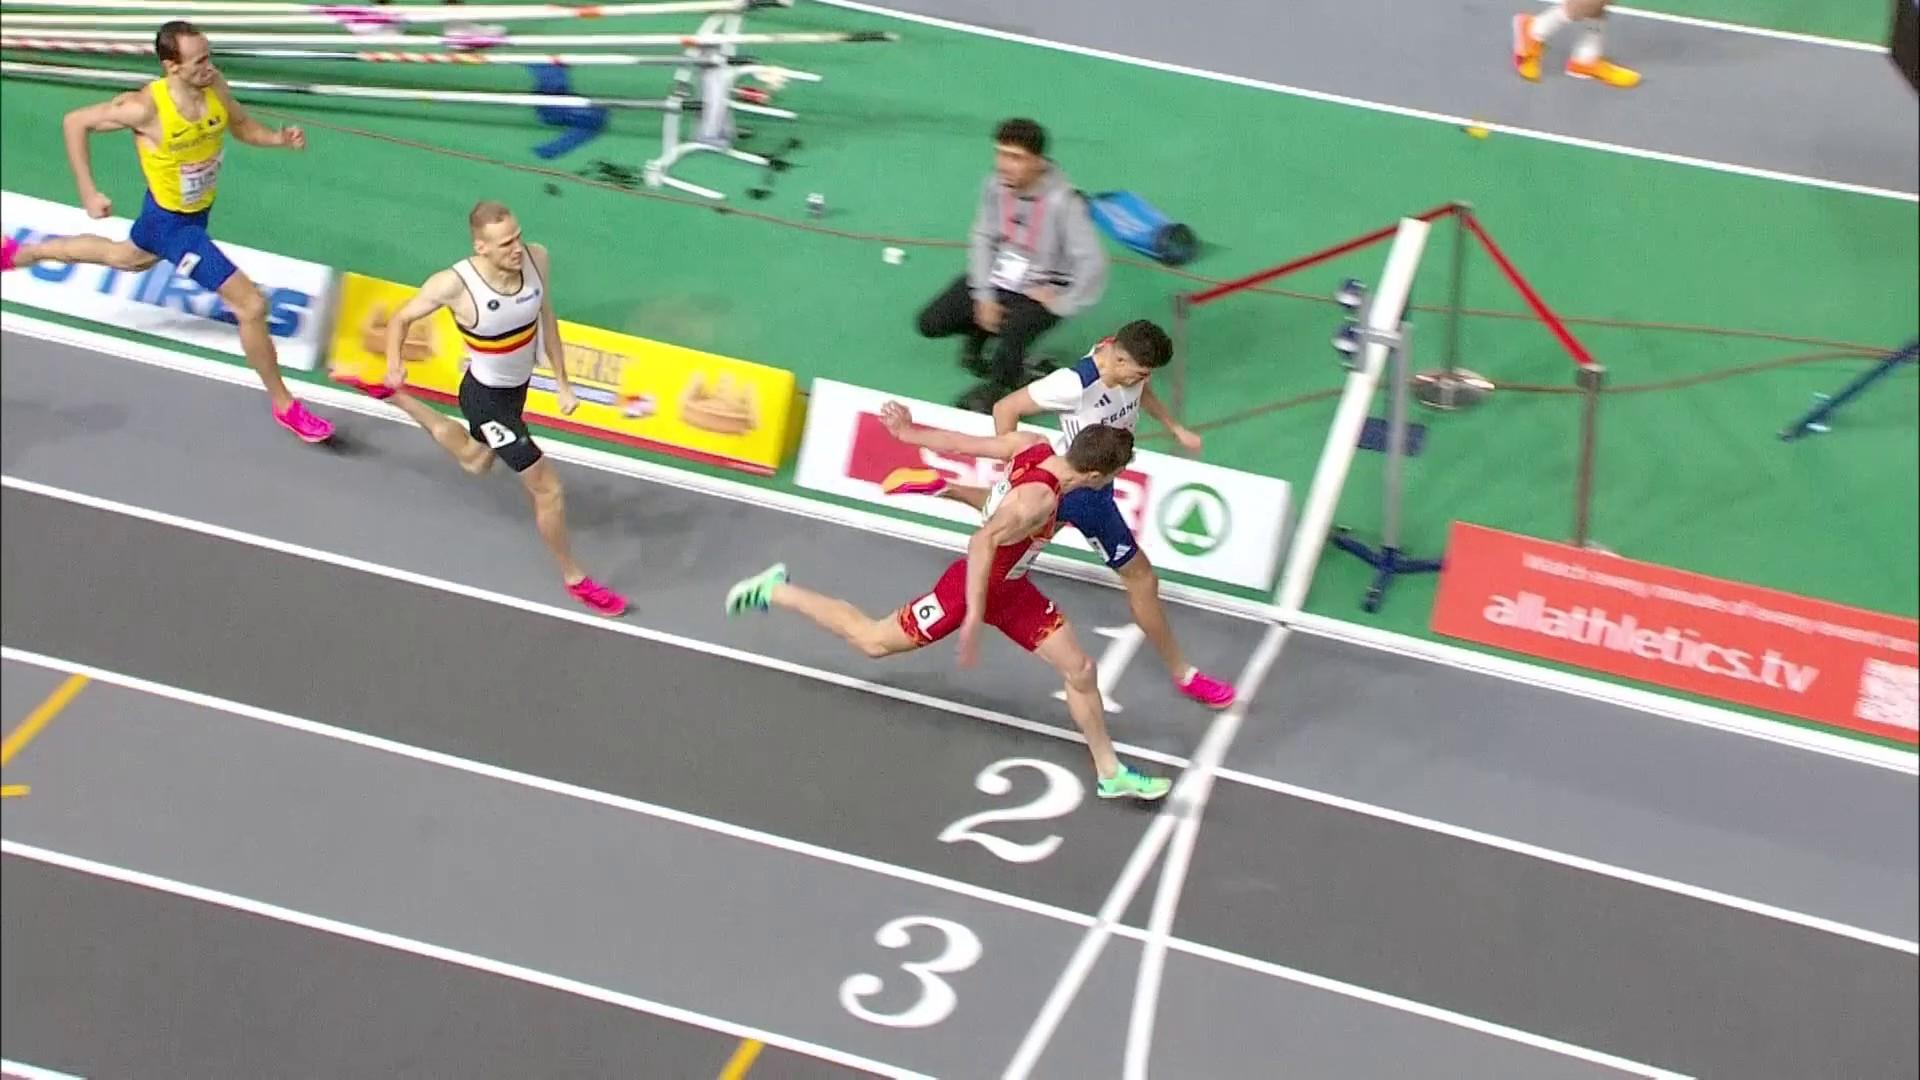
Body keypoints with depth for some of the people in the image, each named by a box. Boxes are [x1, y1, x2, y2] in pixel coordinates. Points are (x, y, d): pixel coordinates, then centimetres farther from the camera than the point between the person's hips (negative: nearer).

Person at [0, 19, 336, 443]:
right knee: (252, 304, -11)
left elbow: (242, 126, 2)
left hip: (198, 211, 8)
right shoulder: (146, 108, -34)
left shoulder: (215, 86, -19)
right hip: (171, 222, -8)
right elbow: (75, 122, -19)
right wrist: (88, 192, -21)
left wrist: (281, 138, -18)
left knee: (124, 257, 37)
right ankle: (284, 406, 10)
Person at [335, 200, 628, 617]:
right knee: (548, 490, 0)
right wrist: (394, 364, -34)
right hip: (488, 398, -7)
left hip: (519, 385, 7)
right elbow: (401, 318, -16)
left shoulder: (537, 258, -20)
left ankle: (393, 397, 53)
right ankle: (574, 578, 25)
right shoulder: (454, 284, -33)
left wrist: (561, 383, 2)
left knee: (475, 462, 35)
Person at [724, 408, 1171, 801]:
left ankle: (1110, 773, 28)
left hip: (1011, 588, 8)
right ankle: (774, 592, 27)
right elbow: (983, 541, -47)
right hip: (974, 587, -8)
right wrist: (974, 618, -47)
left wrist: (907, 433, 2)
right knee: (873, 640, 12)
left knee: (1080, 671, 11)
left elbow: (959, 443, -7)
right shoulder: (1038, 499, -38)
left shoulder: (1034, 446, -15)